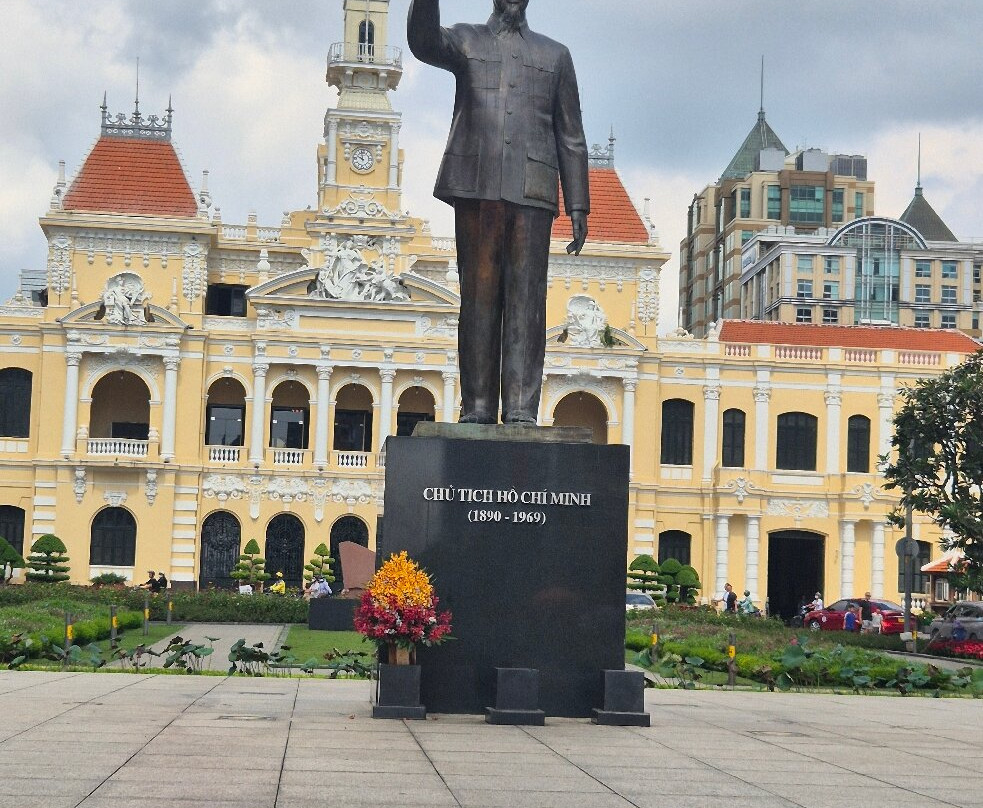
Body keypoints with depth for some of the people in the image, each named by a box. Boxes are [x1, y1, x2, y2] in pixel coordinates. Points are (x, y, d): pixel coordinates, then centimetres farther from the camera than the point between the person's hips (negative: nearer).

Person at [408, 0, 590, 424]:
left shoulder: (555, 56, 20)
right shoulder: (466, 41, 17)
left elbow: (571, 138, 16)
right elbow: (423, 42, -8)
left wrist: (578, 207, 8)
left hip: (532, 193, 1)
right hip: (476, 186, -1)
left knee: (526, 299, -6)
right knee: (478, 295, -2)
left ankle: (521, 408, -10)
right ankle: (477, 408, -2)